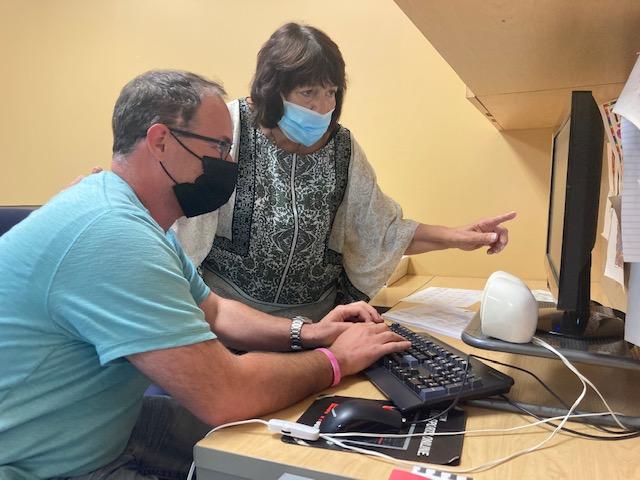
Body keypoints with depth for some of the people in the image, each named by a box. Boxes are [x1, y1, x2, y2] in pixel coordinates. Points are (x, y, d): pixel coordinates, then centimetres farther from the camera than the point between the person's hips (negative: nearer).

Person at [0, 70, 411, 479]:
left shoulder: (137, 218, 2)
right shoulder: (111, 233, -30)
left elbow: (213, 312, 11)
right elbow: (226, 395, -32)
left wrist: (305, 334, -3)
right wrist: (338, 360, -16)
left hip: (104, 430, 8)